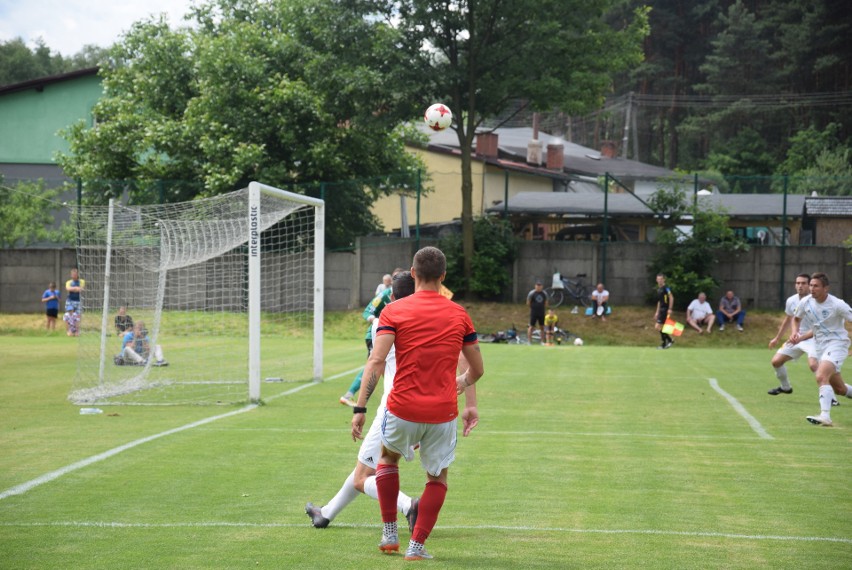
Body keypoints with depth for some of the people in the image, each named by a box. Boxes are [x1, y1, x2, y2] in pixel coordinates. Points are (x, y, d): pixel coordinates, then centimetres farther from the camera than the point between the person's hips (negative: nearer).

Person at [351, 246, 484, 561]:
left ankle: (390, 534, 25)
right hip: (443, 414, 0)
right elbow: (477, 369, 12)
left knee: (388, 457, 29)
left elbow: (376, 361, -13)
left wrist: (360, 408, -13)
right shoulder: (459, 314, 4)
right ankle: (416, 545, 10)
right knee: (438, 479, 20)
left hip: (403, 409, 0)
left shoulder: (394, 311, -2)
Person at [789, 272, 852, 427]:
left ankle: (825, 416, -34)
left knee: (821, 377, -29)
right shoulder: (805, 302, -2)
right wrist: (796, 333, -2)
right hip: (820, 346, 7)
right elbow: (796, 319, 17)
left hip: (837, 343, -7)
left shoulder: (837, 305, -18)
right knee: (838, 389, 13)